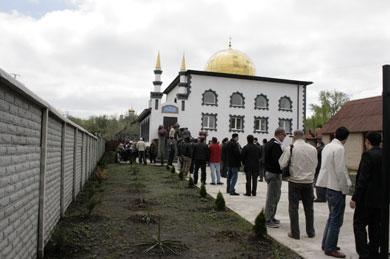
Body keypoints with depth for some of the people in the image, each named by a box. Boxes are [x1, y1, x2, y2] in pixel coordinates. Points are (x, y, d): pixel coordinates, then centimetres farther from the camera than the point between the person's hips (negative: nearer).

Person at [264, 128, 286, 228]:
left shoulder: (269, 143, 13)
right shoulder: (276, 145, -19)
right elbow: (277, 160, -26)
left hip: (269, 172, 10)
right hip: (274, 174, -10)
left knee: (275, 196, 18)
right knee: (272, 197, -2)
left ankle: (270, 217, 27)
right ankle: (268, 220, 7)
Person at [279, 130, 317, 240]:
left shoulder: (290, 149, -11)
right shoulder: (313, 149, -1)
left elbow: (282, 164, -11)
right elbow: (315, 165, 8)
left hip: (295, 181, -3)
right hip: (309, 181, 3)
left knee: (293, 207, 7)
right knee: (309, 208, 15)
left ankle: (295, 233, 11)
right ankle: (310, 232, 25)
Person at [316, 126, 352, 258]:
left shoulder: (327, 146, 10)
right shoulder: (339, 148, -17)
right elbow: (340, 171, -20)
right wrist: (345, 188, -10)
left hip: (329, 186, 9)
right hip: (337, 188, -9)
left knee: (332, 217, 20)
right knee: (336, 220, 1)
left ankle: (326, 244, 28)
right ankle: (330, 248, 8)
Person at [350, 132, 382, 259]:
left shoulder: (368, 155, -16)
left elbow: (362, 179, -20)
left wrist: (355, 198, -16)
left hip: (367, 198, -7)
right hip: (380, 199, 8)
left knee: (359, 225, 0)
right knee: (375, 226, 15)